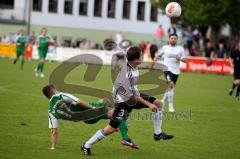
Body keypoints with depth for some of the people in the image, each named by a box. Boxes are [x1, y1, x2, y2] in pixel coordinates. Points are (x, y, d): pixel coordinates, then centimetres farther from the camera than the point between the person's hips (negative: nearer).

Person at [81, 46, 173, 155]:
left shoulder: (133, 66, -8)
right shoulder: (126, 74, -33)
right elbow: (132, 96, -27)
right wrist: (148, 104, -23)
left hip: (134, 95, 9)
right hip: (124, 101, -9)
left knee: (158, 103, 3)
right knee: (111, 128, -9)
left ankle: (157, 133, 12)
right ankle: (87, 145, 4)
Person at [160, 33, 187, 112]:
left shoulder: (180, 48, 6)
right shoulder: (165, 48, 5)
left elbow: (184, 60, 5)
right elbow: (159, 55, 22)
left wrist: (180, 59, -14)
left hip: (176, 71, 3)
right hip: (167, 69, -3)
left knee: (170, 88, 12)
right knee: (171, 85, -23)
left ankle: (163, 101, 37)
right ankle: (170, 105, -22)